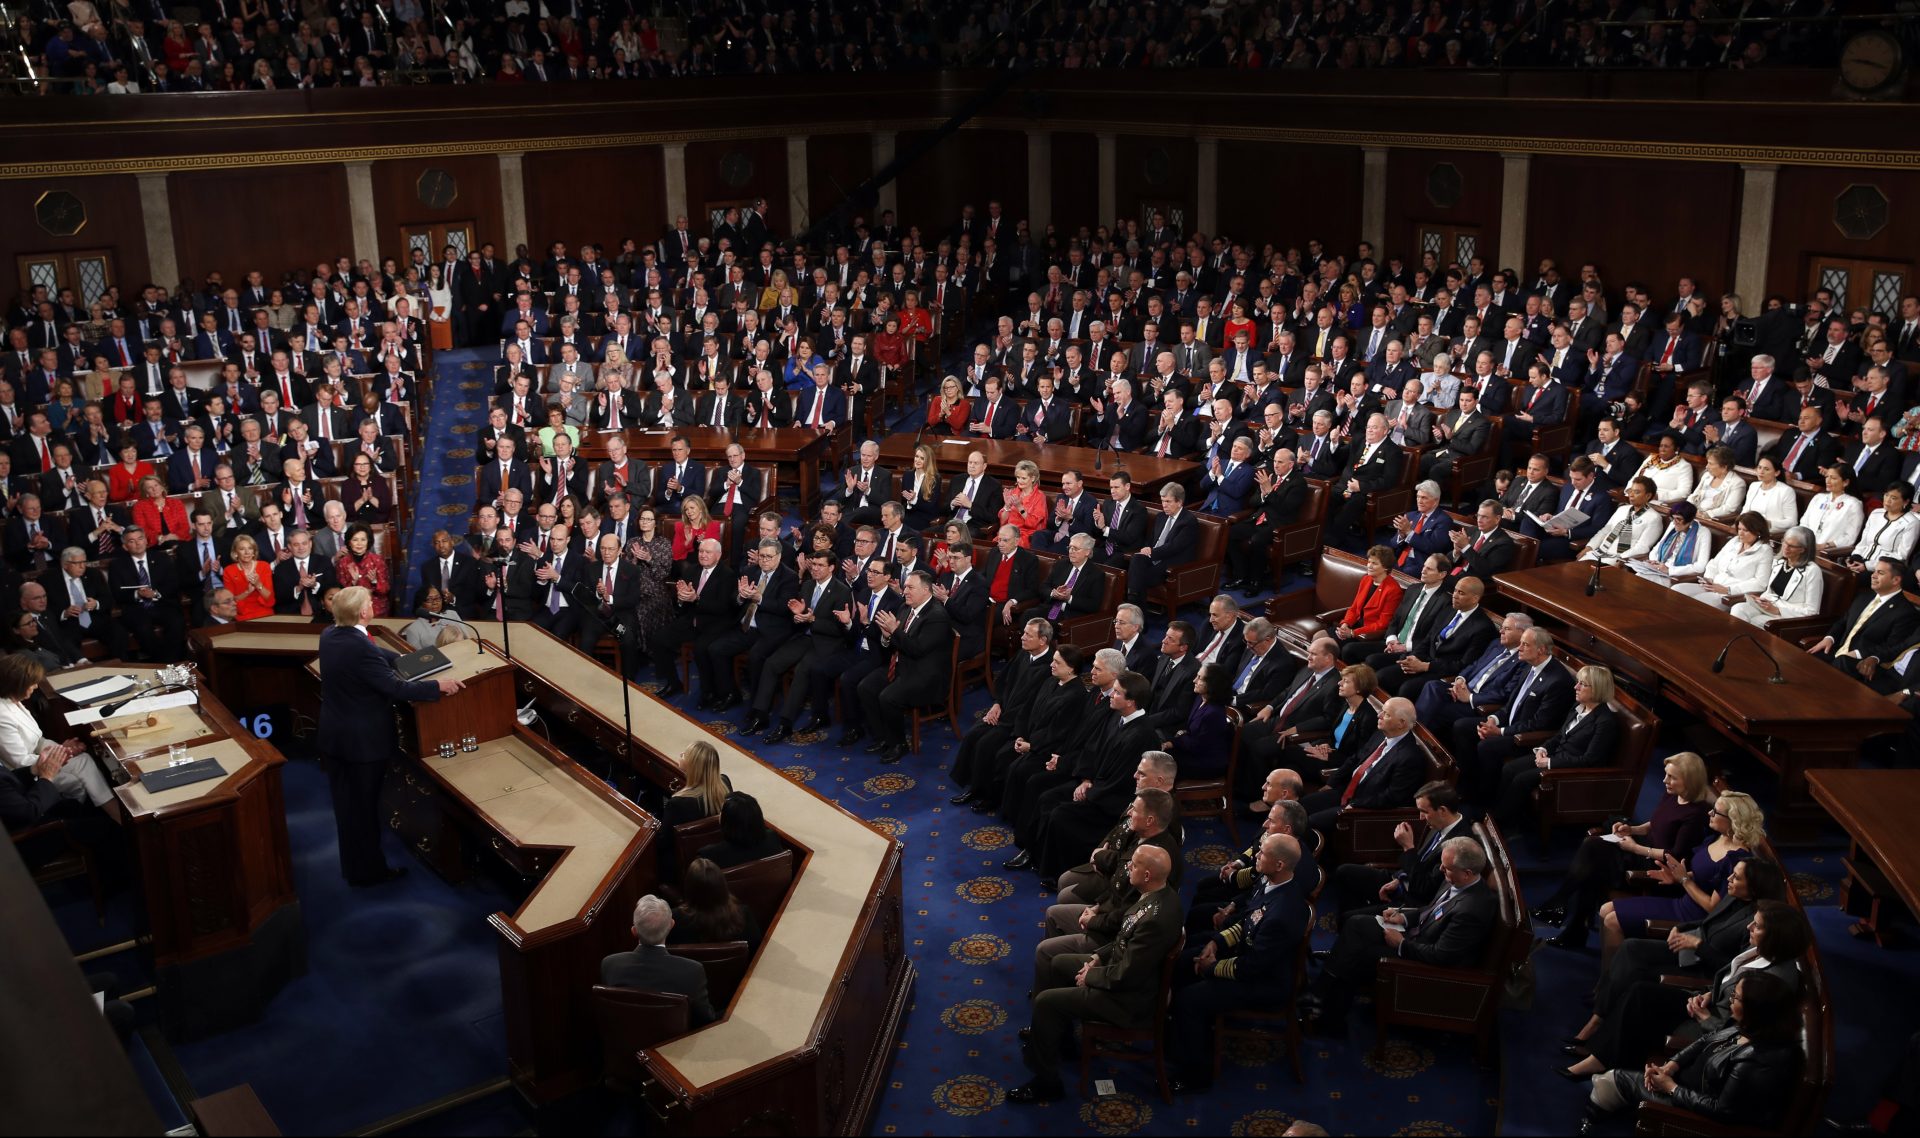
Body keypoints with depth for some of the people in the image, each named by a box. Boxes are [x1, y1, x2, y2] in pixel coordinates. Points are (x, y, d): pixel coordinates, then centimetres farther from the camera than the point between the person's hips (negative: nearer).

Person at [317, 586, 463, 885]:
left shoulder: (329, 636, -1)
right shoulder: (361, 649, -30)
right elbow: (396, 688, -27)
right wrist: (438, 686, -19)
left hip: (334, 735, 8)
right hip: (363, 740, -8)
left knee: (346, 803, 19)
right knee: (365, 806, 8)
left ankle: (352, 866, 33)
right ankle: (369, 870, 23)